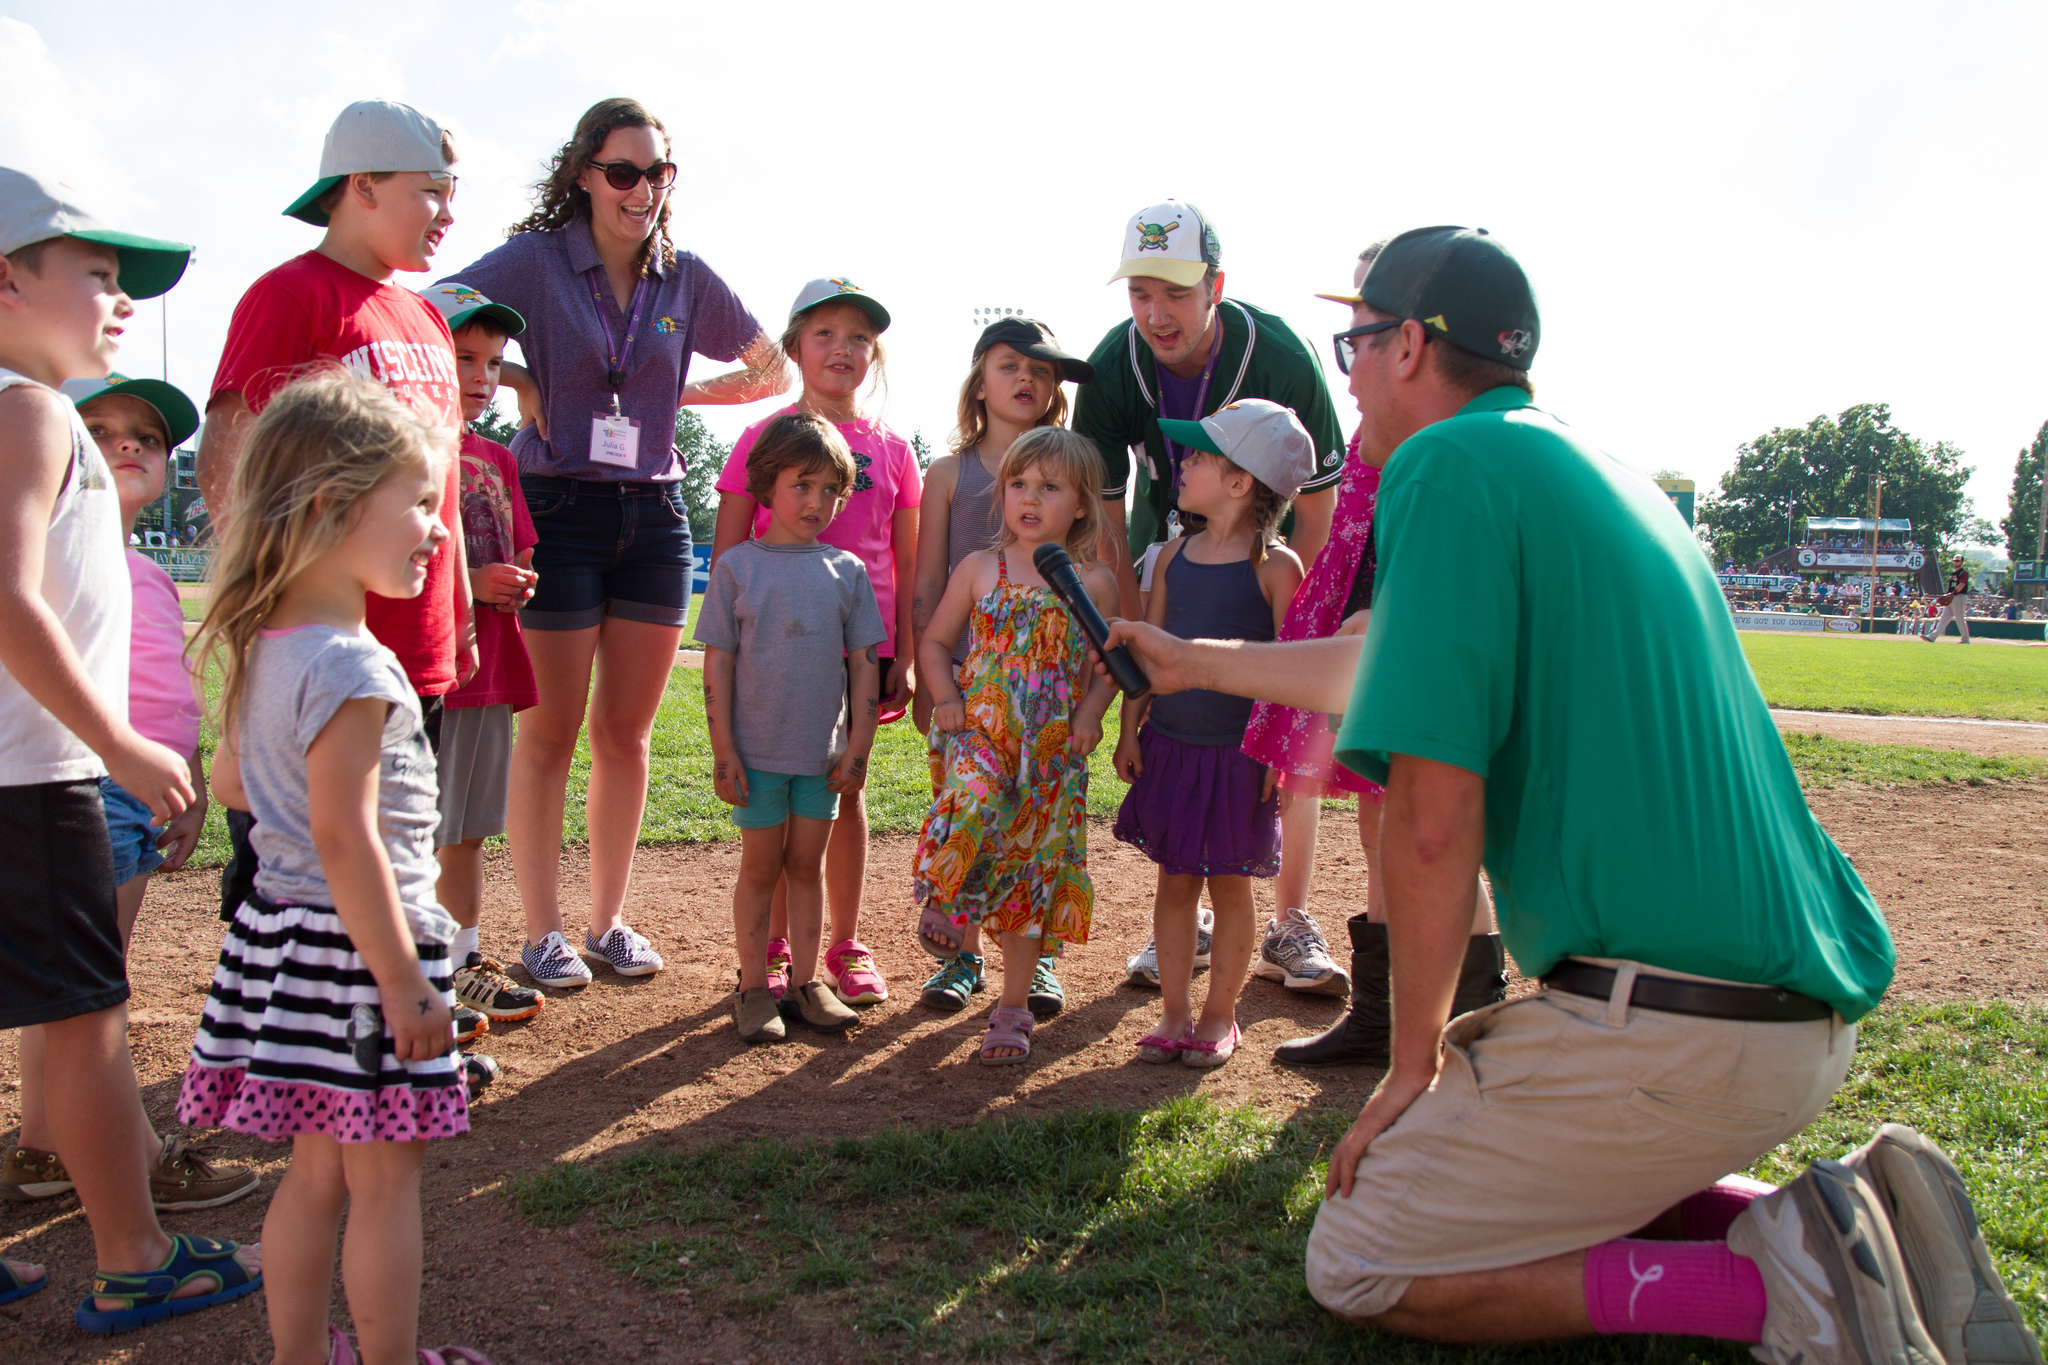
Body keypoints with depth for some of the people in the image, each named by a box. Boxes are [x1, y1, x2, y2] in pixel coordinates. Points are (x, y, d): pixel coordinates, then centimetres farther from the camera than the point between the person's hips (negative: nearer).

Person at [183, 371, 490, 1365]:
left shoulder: (261, 647, 6)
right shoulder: (352, 667, -23)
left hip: (283, 928, 9)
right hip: (356, 946, -9)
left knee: (317, 1171, 18)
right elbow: (345, 842, -24)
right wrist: (403, 980, -19)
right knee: (386, 1180, 5)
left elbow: (231, 783, 18)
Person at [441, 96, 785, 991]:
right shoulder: (536, 261, -2)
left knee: (626, 731, 9)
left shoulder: (686, 279, 8)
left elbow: (772, 373, 17)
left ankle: (610, 920, 20)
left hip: (654, 516, 4)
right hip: (558, 512, -4)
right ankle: (542, 933, 11)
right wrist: (515, 378, -13)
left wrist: (676, 394, 6)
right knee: (550, 732, 1)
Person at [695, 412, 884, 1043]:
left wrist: (858, 748, 0)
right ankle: (753, 988, 17)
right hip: (757, 747, -2)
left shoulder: (846, 570, 2)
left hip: (823, 749, 2)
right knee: (761, 866, 7)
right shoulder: (738, 565, -4)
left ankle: (806, 981, 21)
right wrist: (723, 752, -7)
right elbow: (718, 664, -4)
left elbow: (864, 664, 4)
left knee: (806, 862, 11)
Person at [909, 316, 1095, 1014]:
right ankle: (963, 953, 16)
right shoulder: (950, 473, 5)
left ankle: (1035, 957, 15)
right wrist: (925, 680, 1)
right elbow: (928, 584, 5)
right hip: (966, 664, 0)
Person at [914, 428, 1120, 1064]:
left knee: (1033, 868, 5)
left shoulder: (1093, 583, 5)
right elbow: (933, 642, 11)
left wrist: (1091, 713, -5)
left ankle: (1013, 1007, 18)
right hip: (980, 731, -1)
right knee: (975, 806, -33)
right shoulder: (979, 569, 6)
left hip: (1053, 750, 1)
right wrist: (946, 699, -5)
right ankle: (945, 893, -2)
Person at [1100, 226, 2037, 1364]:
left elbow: (1432, 815, -18)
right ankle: (1835, 1211, 11)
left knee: (1359, 1271, 6)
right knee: (1516, 1163, 30)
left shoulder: (1450, 463, -12)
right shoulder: (1589, 468, 17)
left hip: (1669, 1029, -9)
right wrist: (1191, 661, 42)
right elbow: (1380, 667, 30)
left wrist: (1415, 1063, -5)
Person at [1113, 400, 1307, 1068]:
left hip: (1239, 753, -5)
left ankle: (1219, 1015, 21)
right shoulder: (1175, 555, 5)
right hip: (1170, 744, 5)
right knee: (1174, 881, 11)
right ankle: (1175, 1011, 22)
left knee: (1230, 884, 7)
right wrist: (1130, 729, 6)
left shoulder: (1275, 567, -10)